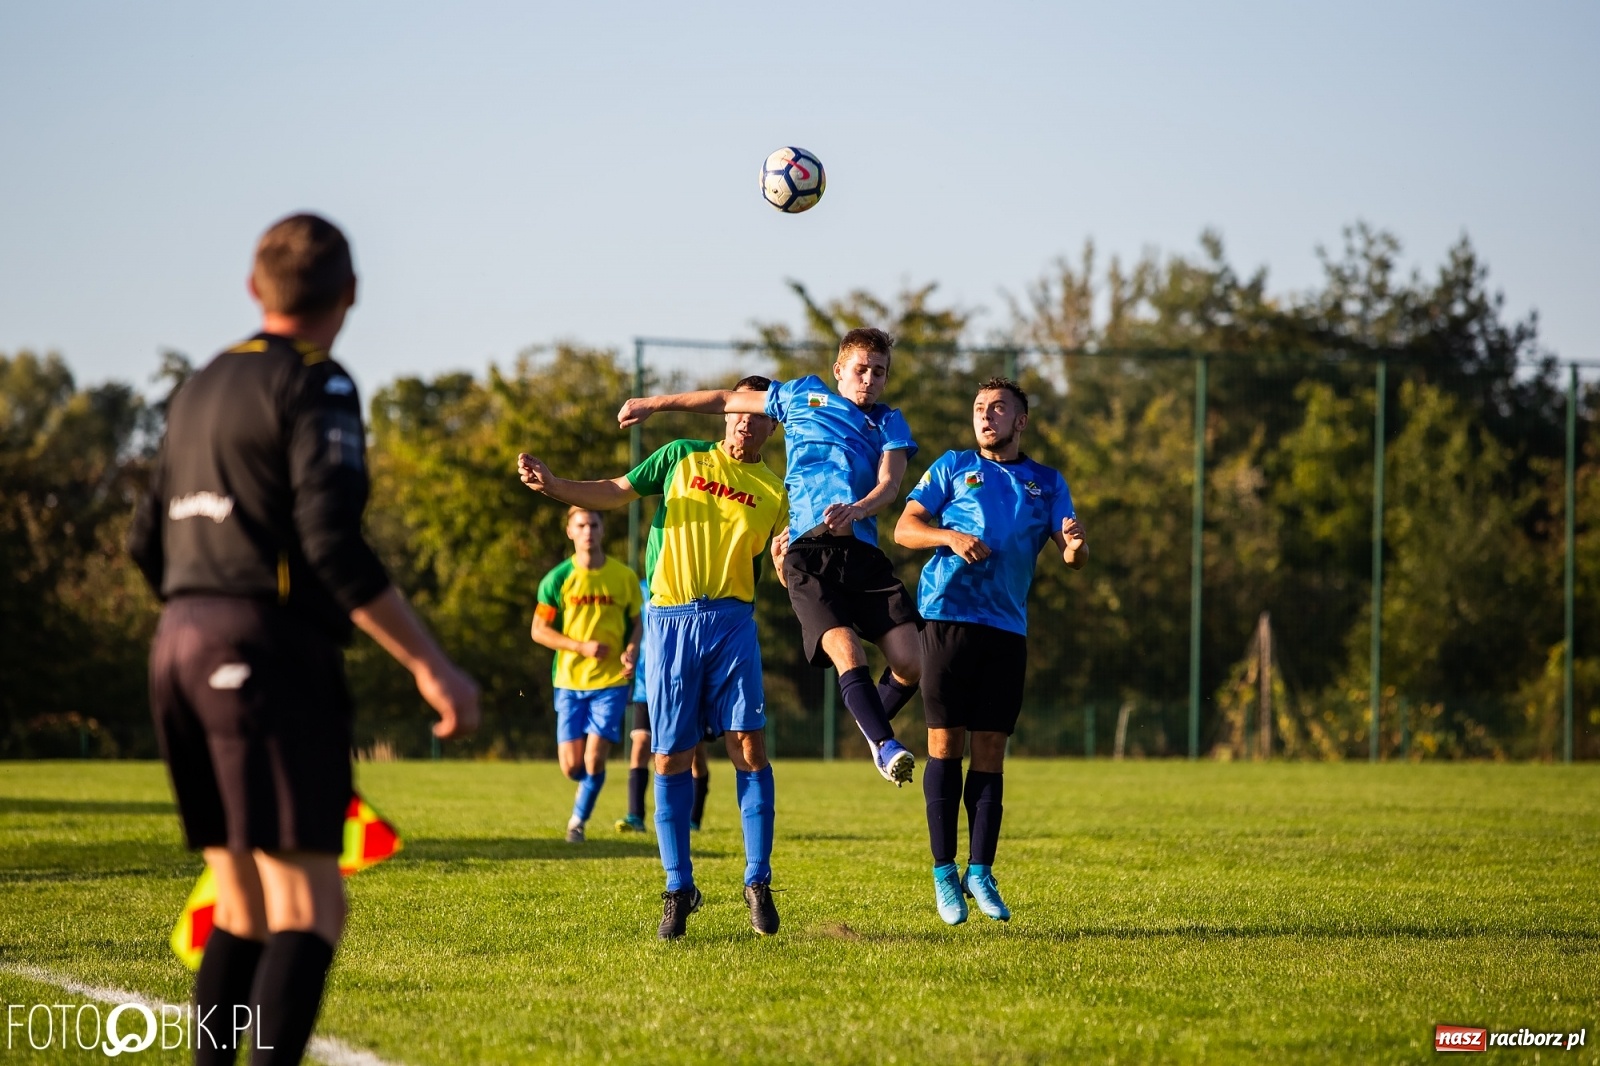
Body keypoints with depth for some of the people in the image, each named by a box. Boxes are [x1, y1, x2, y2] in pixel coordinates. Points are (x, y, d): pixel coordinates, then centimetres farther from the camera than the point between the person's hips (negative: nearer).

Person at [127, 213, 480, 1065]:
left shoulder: (203, 388, 18)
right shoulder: (315, 386, -6)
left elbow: (148, 540, 22)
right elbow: (334, 547, -17)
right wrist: (431, 665, -17)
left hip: (180, 645, 8)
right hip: (271, 651, -8)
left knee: (243, 911, 13)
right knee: (308, 911, -12)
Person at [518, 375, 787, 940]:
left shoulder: (775, 490, 10)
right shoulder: (682, 457, 11)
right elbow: (614, 493, 12)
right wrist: (553, 485, -2)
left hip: (732, 622, 0)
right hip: (670, 619, 0)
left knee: (749, 746, -11)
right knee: (671, 759, -1)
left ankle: (758, 882, -2)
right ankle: (679, 888, 9)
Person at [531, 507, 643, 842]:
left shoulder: (624, 577, 1)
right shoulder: (558, 579, -2)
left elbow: (637, 622, 12)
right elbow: (539, 631, -1)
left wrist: (632, 651, -10)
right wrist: (582, 646, -13)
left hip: (611, 680, 0)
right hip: (569, 680, 0)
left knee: (593, 761, -12)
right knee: (571, 766, -2)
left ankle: (579, 820, 11)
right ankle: (589, 786, 33)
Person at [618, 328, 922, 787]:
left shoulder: (889, 423, 19)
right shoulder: (803, 395, 19)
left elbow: (889, 483, 2)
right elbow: (727, 400, 29)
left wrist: (858, 509, -22)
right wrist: (653, 403, 33)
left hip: (863, 550, 2)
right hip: (808, 551, -2)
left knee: (910, 662, -10)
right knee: (846, 652, -25)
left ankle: (873, 727, 18)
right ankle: (885, 746, -27)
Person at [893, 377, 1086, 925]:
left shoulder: (1047, 483, 16)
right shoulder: (953, 467, 11)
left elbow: (1071, 555, 8)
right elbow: (904, 528, 6)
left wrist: (1075, 545, -17)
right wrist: (951, 537, -13)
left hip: (1007, 628, 2)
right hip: (948, 617, -2)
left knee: (991, 751, 2)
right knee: (945, 742, -3)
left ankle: (980, 872, 6)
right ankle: (944, 871, 2)